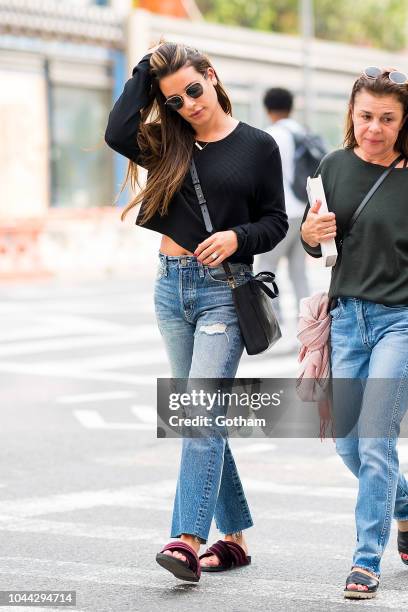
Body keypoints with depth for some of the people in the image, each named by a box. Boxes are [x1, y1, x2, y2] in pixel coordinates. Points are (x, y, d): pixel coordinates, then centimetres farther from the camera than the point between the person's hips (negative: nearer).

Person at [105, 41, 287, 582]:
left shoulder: (258, 146, 1)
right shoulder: (169, 146, 7)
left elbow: (275, 221, 5)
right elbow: (117, 133, -12)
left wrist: (237, 237, -14)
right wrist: (144, 73, -4)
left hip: (224, 289, -5)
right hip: (172, 285, 5)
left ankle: (188, 539, -20)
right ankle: (235, 535, 16)